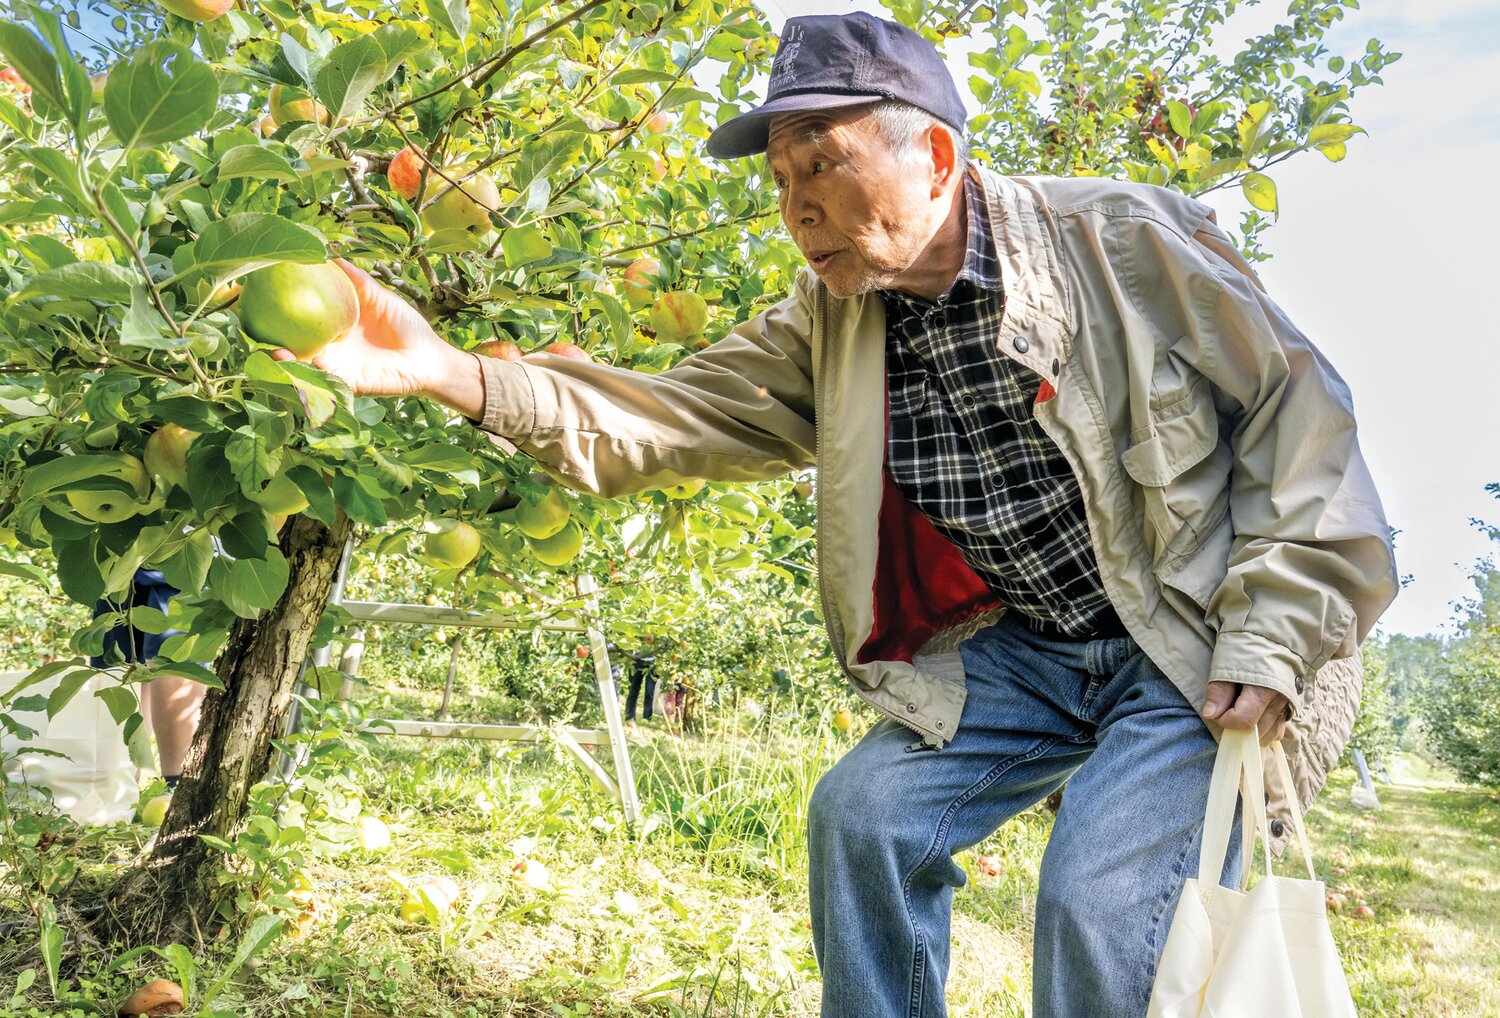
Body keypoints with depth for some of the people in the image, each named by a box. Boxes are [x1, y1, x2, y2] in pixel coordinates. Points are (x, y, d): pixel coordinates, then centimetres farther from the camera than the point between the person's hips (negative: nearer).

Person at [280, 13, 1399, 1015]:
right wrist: (451, 373, -17)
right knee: (865, 811, -11)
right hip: (1026, 649, 5)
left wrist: (1273, 637, -15)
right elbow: (666, 416, -6)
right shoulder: (830, 325, 0)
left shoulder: (1128, 240, -14)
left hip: (1199, 644, -4)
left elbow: (1299, 406, -8)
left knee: (1102, 900, -20)